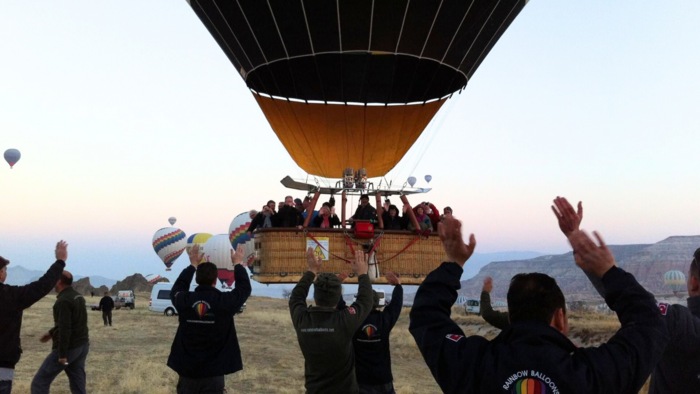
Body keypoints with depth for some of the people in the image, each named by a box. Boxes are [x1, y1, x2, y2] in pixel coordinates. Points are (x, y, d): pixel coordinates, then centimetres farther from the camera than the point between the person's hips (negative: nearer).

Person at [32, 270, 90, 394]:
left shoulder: (63, 301, -17)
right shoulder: (78, 297, 12)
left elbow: (65, 328, -23)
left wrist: (62, 354, -22)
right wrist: (51, 333, 30)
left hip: (68, 348, -9)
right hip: (82, 346, 9)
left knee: (39, 382, 2)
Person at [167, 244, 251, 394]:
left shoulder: (184, 300, -6)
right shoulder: (225, 301, -12)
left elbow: (177, 288, 20)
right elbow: (245, 287, 8)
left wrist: (193, 264, 28)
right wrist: (238, 264, 22)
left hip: (187, 371, 3)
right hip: (213, 373, -2)